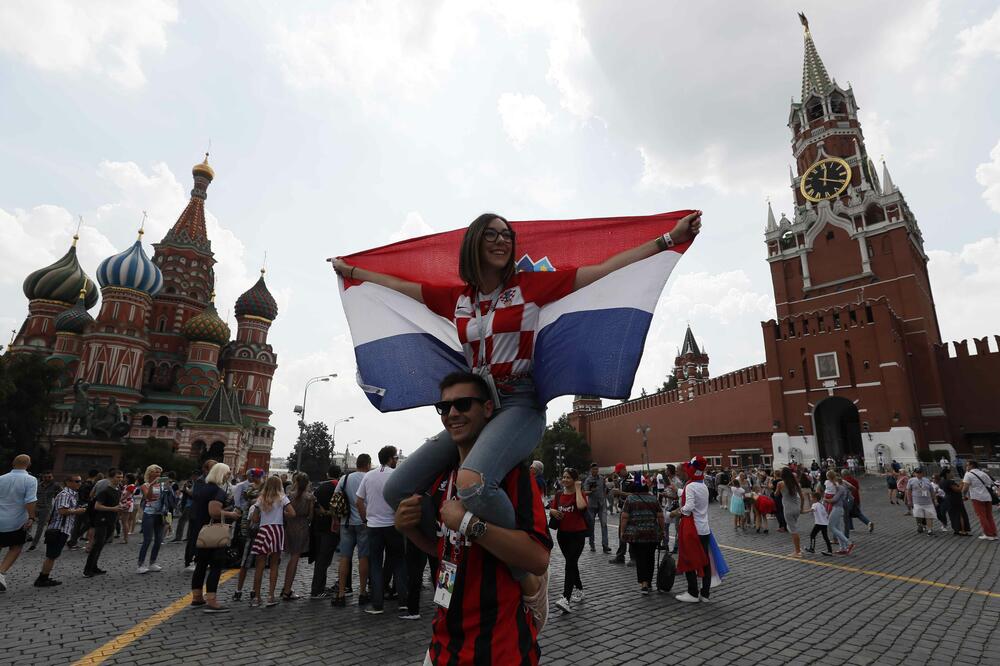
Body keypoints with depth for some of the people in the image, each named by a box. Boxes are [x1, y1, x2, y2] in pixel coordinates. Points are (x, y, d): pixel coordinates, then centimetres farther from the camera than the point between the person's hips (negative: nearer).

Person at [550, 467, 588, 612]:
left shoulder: (580, 494, -9)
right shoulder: (559, 495, 5)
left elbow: (581, 506, -30)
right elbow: (551, 509, 13)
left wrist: (578, 488, -20)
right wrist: (553, 511, -10)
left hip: (577, 534, -6)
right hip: (562, 534, 6)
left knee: (570, 564, -15)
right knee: (572, 563, 18)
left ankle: (565, 599, -20)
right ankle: (579, 590, 36)